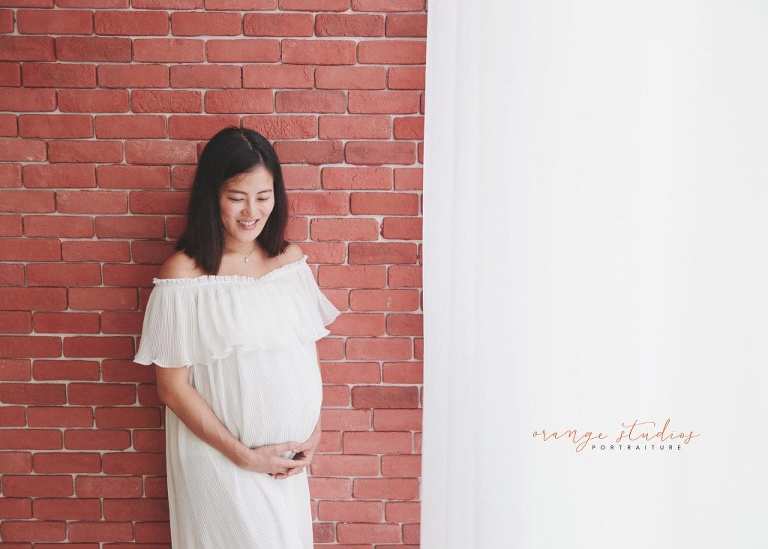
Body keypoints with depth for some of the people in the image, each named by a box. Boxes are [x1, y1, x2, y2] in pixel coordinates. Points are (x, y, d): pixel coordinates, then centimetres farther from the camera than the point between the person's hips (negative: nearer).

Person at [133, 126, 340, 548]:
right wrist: (244, 454, -13)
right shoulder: (183, 275, -15)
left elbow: (308, 353, 7)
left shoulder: (291, 259, 0)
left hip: (288, 458, 5)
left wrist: (314, 431, -2)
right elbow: (173, 388, -12)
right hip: (219, 457, -4)